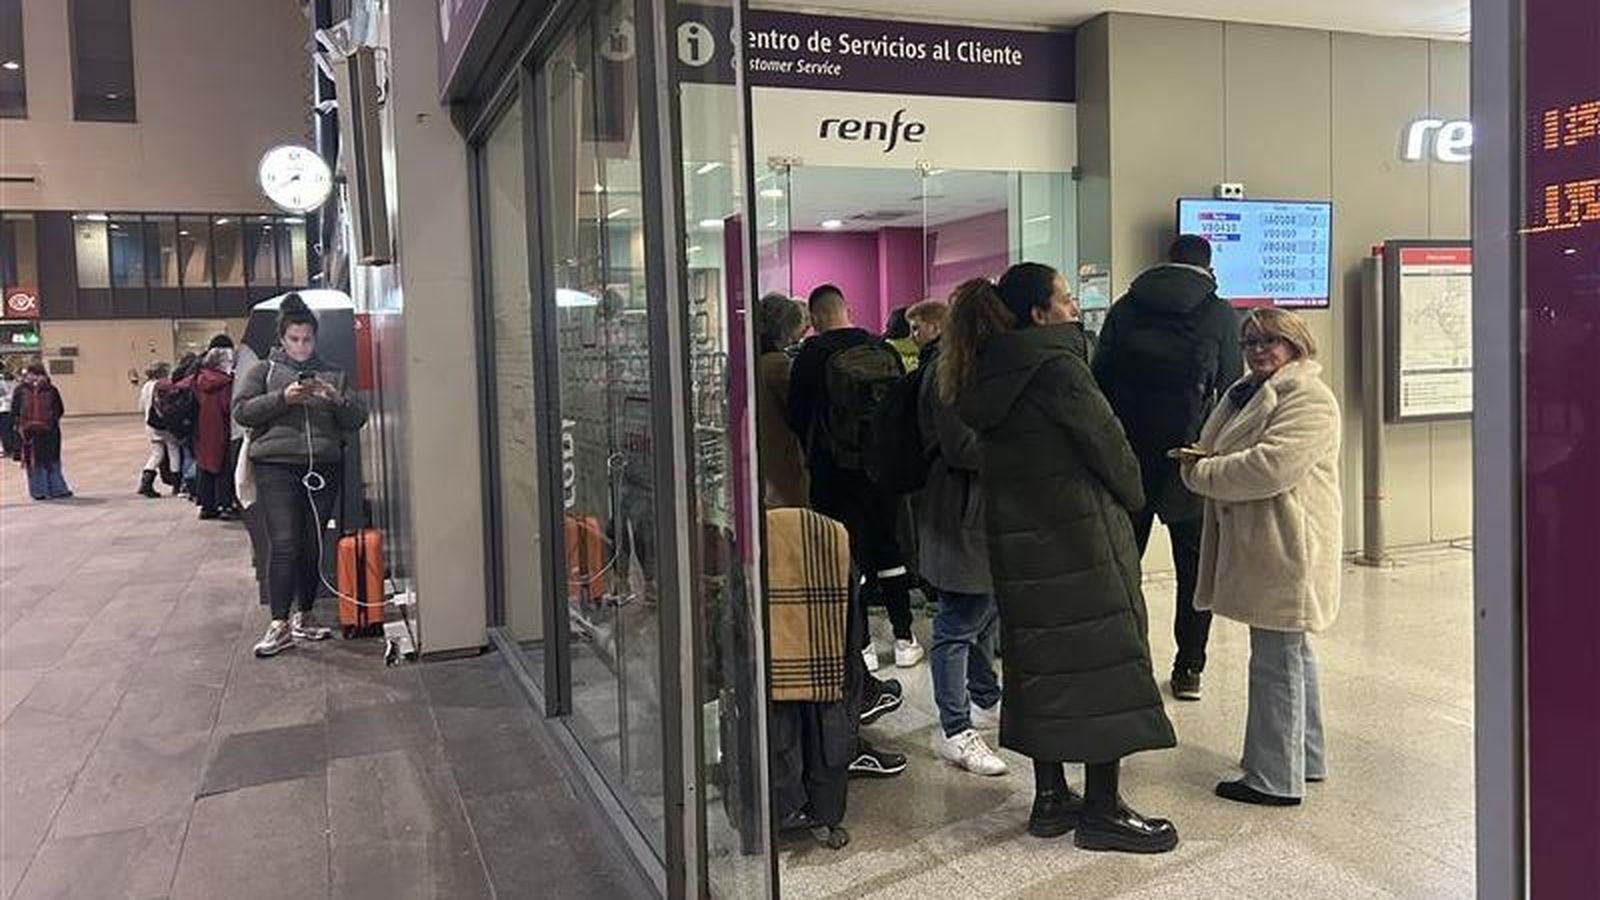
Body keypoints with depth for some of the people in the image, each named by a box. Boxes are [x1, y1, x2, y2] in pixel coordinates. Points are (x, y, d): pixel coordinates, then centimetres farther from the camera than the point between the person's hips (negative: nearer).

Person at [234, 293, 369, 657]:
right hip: (276, 467, -3)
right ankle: (280, 624, -7)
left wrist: (338, 400, -9)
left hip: (323, 468, 3)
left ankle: (304, 616, 18)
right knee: (283, 544, -10)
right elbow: (241, 411, -1)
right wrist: (283, 397, -14)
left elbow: (357, 420, 11)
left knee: (313, 546, 5)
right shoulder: (264, 370, 10)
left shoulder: (332, 374, 16)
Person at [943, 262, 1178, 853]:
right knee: (1101, 659, 1)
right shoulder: (1056, 366, -15)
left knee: (1041, 657, 14)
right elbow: (1106, 441, -12)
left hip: (1015, 538, 8)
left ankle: (1050, 798, 23)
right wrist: (1131, 498, 8)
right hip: (1078, 538, -8)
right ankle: (1102, 811, 8)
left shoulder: (985, 375, 8)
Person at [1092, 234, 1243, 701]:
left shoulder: (1125, 309, 5)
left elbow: (1099, 381, 4)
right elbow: (1232, 391, 0)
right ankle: (1188, 669, 13)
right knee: (1194, 567, 9)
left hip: (1127, 457, 2)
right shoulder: (1219, 315, -1)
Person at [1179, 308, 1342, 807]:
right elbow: (1213, 446, 21)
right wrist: (1200, 460, -3)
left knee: (1276, 661, -4)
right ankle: (1305, 757, 33)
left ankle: (1275, 778, 6)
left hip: (1286, 548, -10)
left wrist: (1202, 472, -14)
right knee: (1290, 654, 19)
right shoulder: (1249, 392, 17)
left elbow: (1271, 465, -26)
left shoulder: (1308, 398, -14)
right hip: (1259, 544, 10)